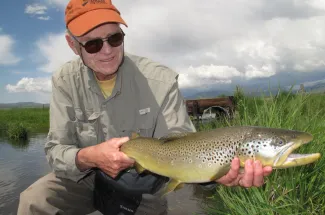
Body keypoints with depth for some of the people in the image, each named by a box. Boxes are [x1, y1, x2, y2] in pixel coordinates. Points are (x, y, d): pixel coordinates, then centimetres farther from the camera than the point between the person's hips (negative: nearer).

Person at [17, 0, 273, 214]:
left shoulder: (162, 81, -22)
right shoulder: (65, 81, -13)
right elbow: (55, 151, -13)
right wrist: (87, 157, -35)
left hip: (142, 187, 0)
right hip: (85, 178, 2)